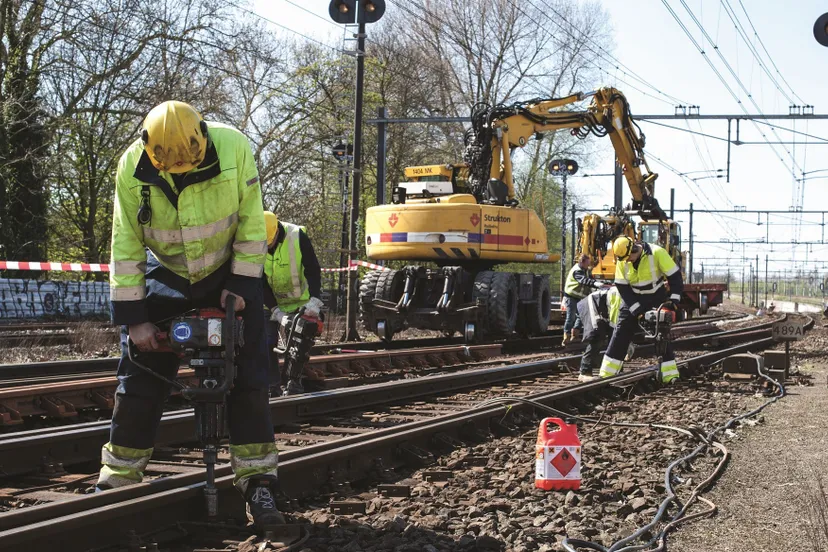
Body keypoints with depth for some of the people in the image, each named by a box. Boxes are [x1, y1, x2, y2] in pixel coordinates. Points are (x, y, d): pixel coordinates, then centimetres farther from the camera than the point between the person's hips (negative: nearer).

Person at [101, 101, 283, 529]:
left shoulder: (234, 147, -26)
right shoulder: (132, 167, -22)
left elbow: (251, 222, -14)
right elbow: (125, 244, -14)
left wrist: (241, 284, -13)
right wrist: (133, 316, -14)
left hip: (228, 273, -1)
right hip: (166, 276, 1)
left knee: (247, 378, -7)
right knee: (138, 378, 0)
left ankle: (258, 483, 1)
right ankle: (116, 482, 13)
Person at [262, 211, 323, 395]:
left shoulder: (297, 237, -23)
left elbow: (313, 270, -20)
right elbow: (261, 285, -17)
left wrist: (314, 301, -32)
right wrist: (278, 314, -24)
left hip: (299, 301, -1)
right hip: (270, 303, 1)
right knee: (266, 342, -9)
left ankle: (294, 384, 10)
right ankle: (272, 386, -1)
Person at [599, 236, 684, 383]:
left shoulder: (657, 253, -22)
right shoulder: (622, 261, -12)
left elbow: (674, 276, -17)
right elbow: (623, 288, -10)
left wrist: (674, 300, -24)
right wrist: (637, 311, -17)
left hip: (657, 298, -2)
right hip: (633, 299, 2)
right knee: (620, 334, -2)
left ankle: (670, 376, 0)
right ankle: (606, 375, 1)